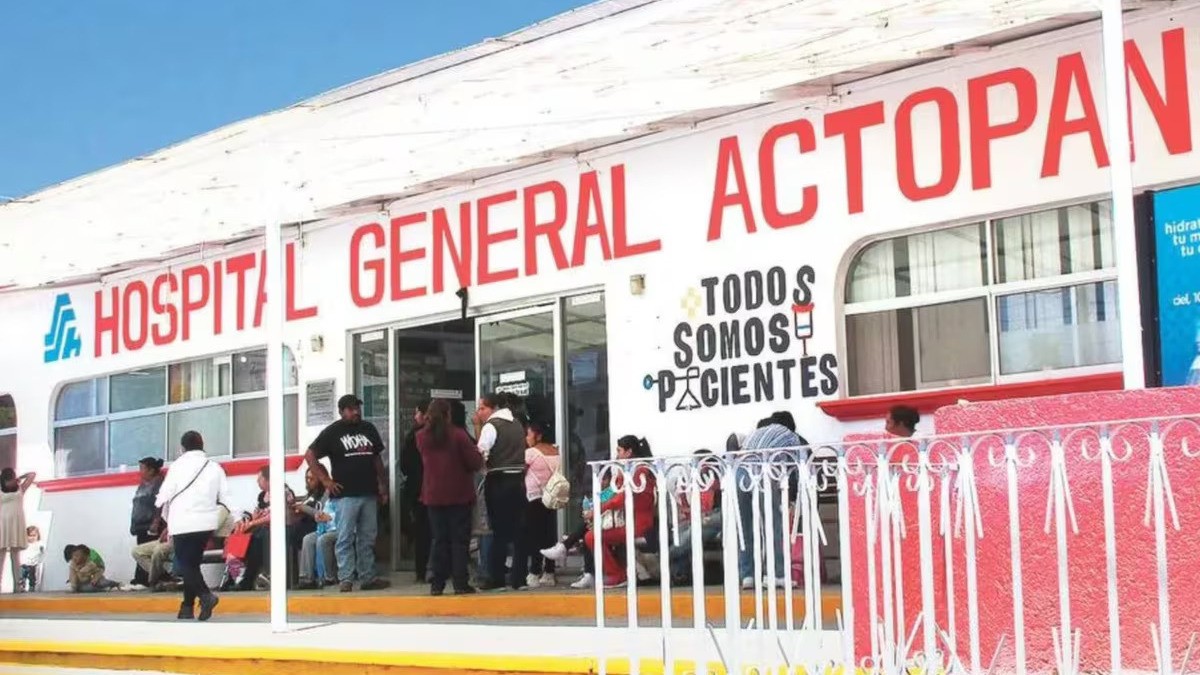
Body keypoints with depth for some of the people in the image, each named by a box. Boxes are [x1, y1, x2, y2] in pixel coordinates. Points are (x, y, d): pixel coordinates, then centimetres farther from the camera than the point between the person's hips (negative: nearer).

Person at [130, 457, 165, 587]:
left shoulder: (159, 483, -8)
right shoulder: (142, 485, 21)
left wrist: (156, 523, -24)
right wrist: (134, 525, 19)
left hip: (152, 527, -10)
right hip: (141, 526, 10)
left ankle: (145, 581, -12)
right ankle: (140, 581, 4)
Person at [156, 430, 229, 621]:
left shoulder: (178, 466, -4)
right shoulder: (215, 467, 6)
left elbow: (164, 497, -2)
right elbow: (224, 498, 4)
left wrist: (168, 519, 13)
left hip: (183, 522, -4)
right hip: (207, 522, 4)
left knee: (185, 564, -2)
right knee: (193, 563, 14)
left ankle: (205, 595, -24)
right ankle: (187, 607, 14)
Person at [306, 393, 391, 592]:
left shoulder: (369, 429, 14)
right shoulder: (332, 432, 0)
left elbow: (377, 458, 20)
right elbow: (310, 455, -1)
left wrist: (382, 484, 14)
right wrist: (326, 480, -5)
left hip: (369, 493, 5)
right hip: (345, 494, -5)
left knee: (367, 538, 8)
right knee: (345, 538, -5)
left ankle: (368, 578, 13)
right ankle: (345, 579, -4)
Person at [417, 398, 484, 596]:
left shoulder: (422, 437, 0)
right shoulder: (458, 435, -12)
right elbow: (476, 462, -12)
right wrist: (478, 453, 9)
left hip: (433, 496, 3)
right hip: (459, 495, -3)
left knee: (440, 540, 10)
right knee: (460, 539, 3)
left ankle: (437, 584, 8)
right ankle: (460, 583, -1)